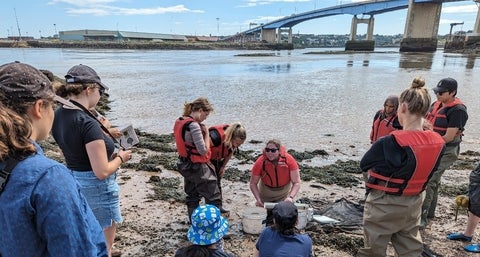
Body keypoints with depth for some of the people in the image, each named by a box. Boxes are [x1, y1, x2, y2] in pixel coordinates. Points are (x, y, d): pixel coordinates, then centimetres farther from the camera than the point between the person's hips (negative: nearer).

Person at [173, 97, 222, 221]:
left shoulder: (179, 122, 3)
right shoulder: (194, 125, -25)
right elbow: (203, 150, -23)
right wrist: (207, 134, -12)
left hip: (185, 165, 9)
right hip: (197, 167, -9)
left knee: (192, 196, 23)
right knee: (214, 197, 5)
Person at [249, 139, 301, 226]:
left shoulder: (289, 160, -33)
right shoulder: (260, 162, -31)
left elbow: (296, 183, -26)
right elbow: (253, 183, -19)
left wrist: (291, 197, -41)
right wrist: (258, 199, -32)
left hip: (284, 191, 0)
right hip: (266, 191, 0)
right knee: (269, 212, 13)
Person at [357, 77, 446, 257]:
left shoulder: (390, 143, -28)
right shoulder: (438, 143, -8)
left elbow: (364, 164, -13)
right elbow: (421, 169, 5)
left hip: (384, 206, -6)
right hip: (413, 205, 6)